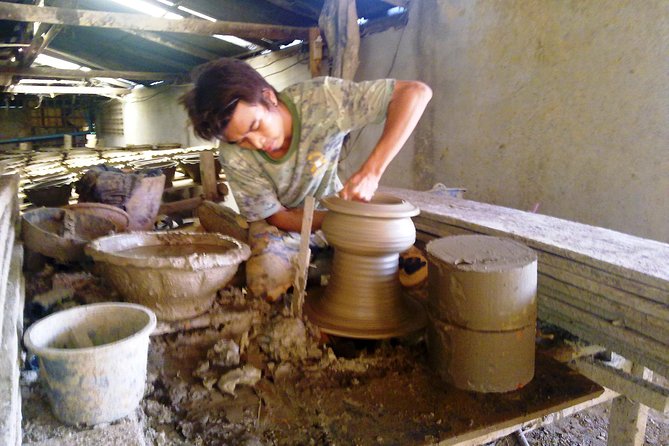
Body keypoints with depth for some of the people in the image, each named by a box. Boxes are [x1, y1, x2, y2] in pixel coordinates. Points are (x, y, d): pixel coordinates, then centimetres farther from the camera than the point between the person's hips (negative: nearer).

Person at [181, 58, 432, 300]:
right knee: (269, 281, -32)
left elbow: (416, 93, -34)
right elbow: (276, 216, -15)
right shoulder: (234, 156, -25)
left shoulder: (321, 98, -31)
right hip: (282, 224, -1)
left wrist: (371, 172, -44)